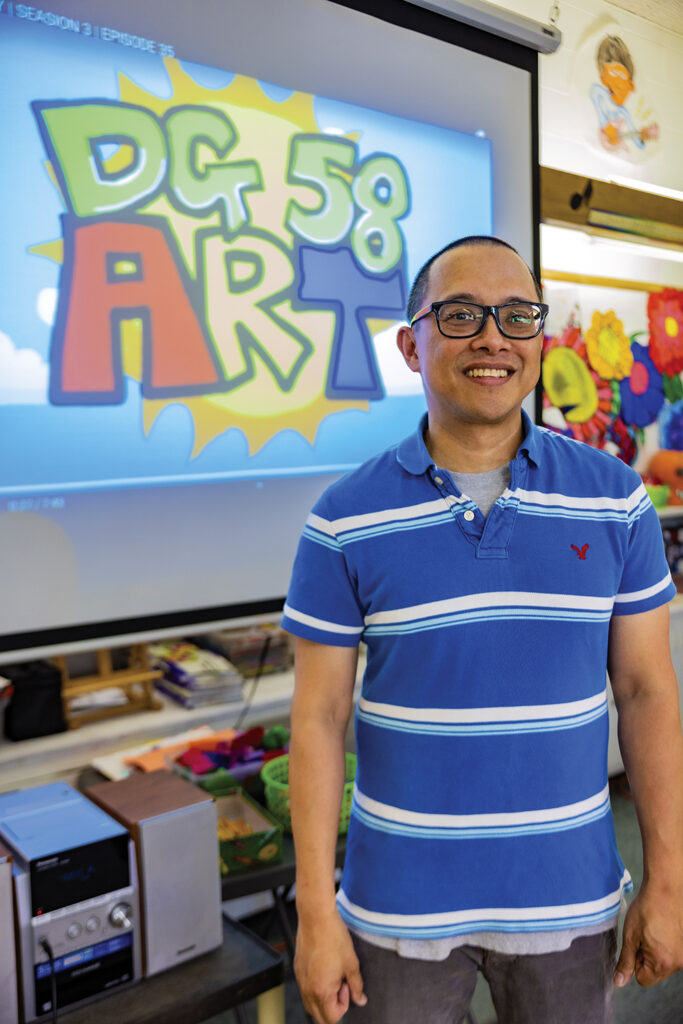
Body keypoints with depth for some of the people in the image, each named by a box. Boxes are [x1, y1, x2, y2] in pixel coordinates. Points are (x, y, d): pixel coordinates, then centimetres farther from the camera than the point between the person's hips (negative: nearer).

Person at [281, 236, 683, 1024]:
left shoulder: (615, 499, -6)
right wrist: (316, 910, -6)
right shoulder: (345, 519, -10)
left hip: (568, 897, 2)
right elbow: (318, 716, -7)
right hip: (400, 900, -1)